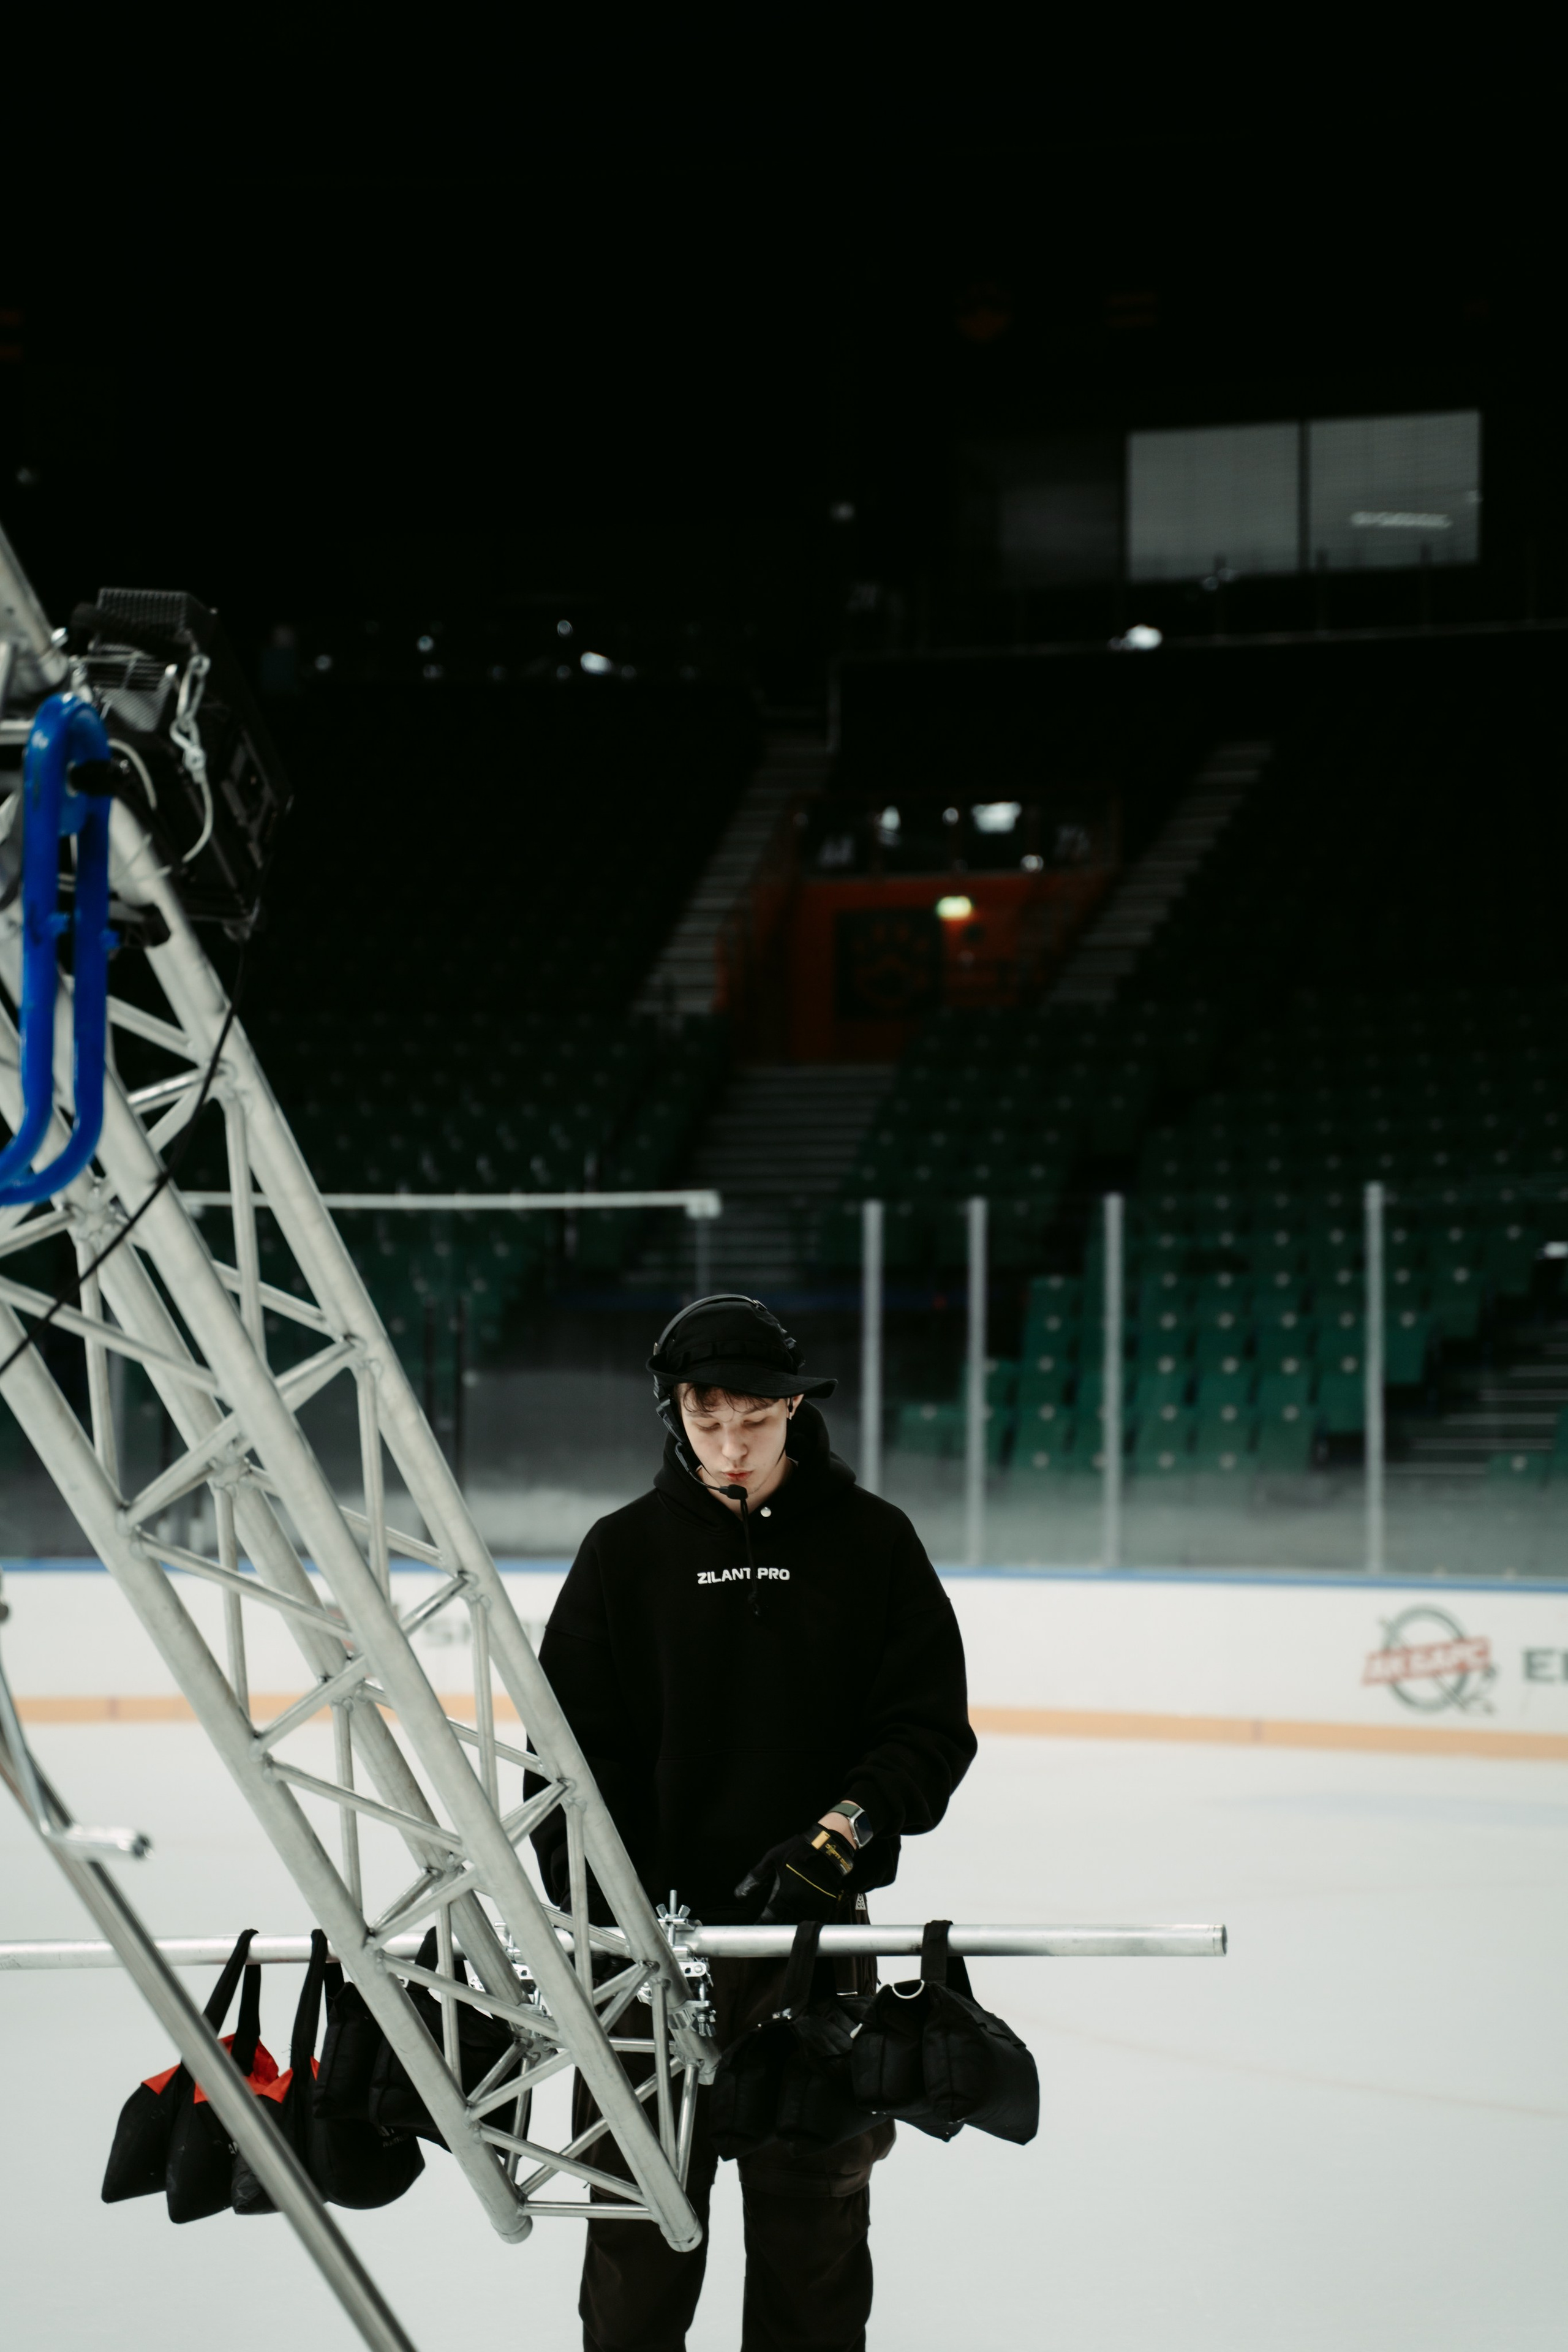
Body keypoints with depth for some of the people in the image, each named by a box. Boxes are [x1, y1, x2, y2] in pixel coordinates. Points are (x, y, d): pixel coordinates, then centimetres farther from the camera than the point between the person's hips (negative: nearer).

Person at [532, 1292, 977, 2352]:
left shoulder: (870, 1542, 2)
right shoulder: (627, 1551, 4)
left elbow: (931, 1728, 0)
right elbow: (579, 1746, 3)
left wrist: (837, 1838, -14)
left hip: (818, 1925, 0)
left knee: (815, 2205, 6)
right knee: (641, 2213, 2)